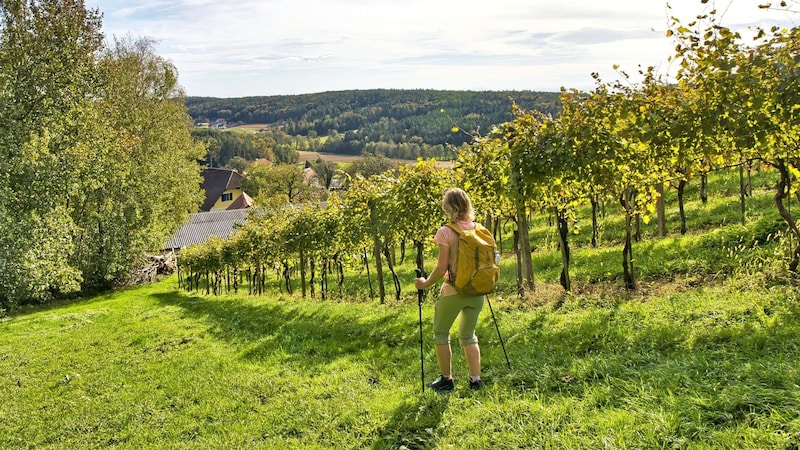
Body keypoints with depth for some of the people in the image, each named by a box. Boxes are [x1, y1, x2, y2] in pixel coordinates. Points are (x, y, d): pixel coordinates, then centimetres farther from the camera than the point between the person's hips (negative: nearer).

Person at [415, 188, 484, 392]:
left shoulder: (446, 232, -14)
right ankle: (475, 379, 18)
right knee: (468, 335, 21)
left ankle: (446, 380, 20)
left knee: (441, 333, 15)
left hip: (453, 291, -5)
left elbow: (442, 267, -16)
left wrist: (426, 283, -1)